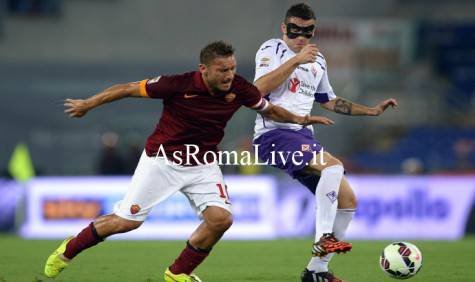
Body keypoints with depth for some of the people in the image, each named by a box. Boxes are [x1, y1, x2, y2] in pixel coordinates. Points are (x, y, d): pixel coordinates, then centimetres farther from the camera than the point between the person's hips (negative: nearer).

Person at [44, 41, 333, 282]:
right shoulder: (178, 85, -24)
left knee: (221, 218, -17)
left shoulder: (239, 88, -12)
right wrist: (87, 105, -4)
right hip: (162, 159, -4)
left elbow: (268, 109, 10)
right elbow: (129, 88, -12)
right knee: (128, 221, -4)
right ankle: (68, 251, 20)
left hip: (203, 165, 4)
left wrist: (300, 119, 3)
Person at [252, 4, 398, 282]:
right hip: (273, 133, -8)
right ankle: (323, 240, -29)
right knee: (333, 165, -31)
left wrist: (372, 111, 28)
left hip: (304, 137, 8)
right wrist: (295, 60, -22)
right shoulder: (272, 49, -3)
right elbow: (259, 88, -19)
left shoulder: (318, 61, 19)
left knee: (348, 199, 1)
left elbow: (329, 101, 33)